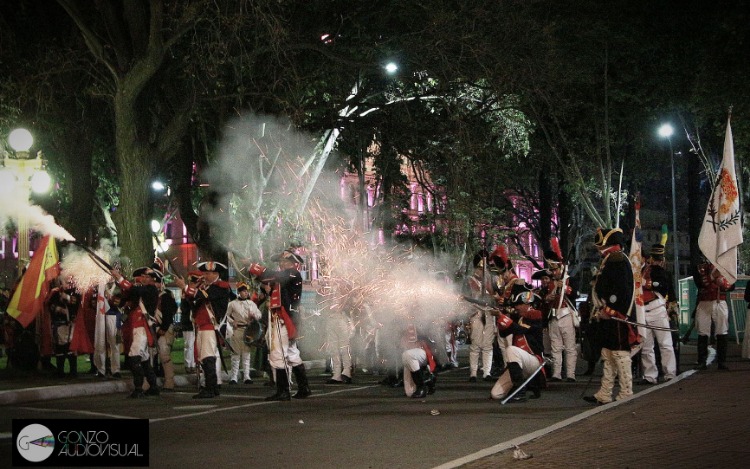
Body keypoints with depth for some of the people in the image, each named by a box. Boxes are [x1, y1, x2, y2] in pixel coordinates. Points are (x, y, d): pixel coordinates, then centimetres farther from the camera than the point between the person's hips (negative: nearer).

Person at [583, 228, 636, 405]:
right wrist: (599, 310, 19)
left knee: (620, 355, -8)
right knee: (608, 356, 13)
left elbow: (620, 290, -22)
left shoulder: (617, 260, -13)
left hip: (617, 316, -11)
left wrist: (608, 310, -20)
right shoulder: (609, 261, 20)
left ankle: (626, 395, -6)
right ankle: (604, 395, 17)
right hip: (608, 317, 11)